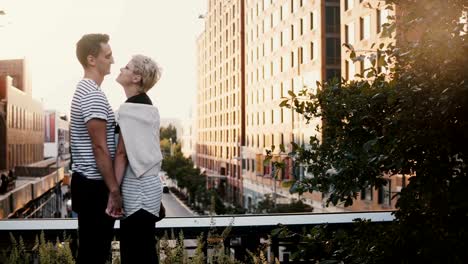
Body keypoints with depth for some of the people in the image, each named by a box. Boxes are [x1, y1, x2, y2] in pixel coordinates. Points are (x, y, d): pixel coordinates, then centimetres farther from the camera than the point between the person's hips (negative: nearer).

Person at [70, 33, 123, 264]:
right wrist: (114, 190, -19)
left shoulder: (84, 90, 14)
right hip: (94, 185, -10)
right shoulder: (93, 95, -18)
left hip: (87, 182, 10)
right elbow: (100, 147, -22)